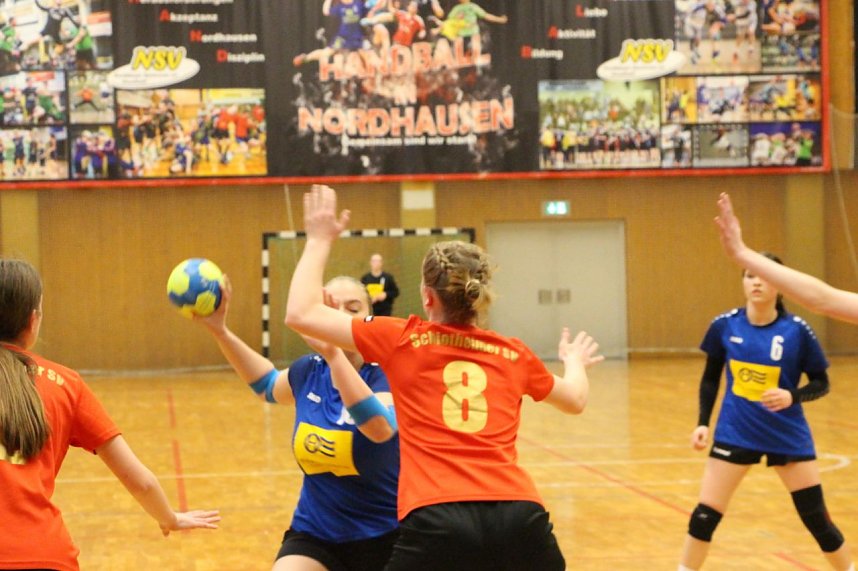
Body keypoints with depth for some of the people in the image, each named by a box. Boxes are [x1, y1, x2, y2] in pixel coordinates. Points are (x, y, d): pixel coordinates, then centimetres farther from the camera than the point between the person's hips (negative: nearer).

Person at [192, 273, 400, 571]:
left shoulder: (384, 375, -17)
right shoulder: (309, 371, -1)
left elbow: (380, 428, -40)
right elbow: (268, 384, 24)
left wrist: (332, 353, -49)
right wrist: (219, 330, 12)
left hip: (384, 541, -3)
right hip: (314, 536, 3)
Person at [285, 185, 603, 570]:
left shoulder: (403, 341, 7)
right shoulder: (513, 354, 17)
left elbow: (300, 314, 9)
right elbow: (575, 400, 37)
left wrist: (319, 240, 21)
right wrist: (574, 361, 59)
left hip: (436, 523, -3)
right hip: (519, 515, 3)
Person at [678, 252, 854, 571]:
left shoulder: (797, 330, -12)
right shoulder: (724, 326, -6)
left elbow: (821, 384, -3)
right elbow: (710, 379, 8)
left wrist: (791, 396, -22)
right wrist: (703, 423, 0)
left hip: (788, 436, -1)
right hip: (735, 434, 1)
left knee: (817, 520, 5)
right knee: (703, 517, -3)